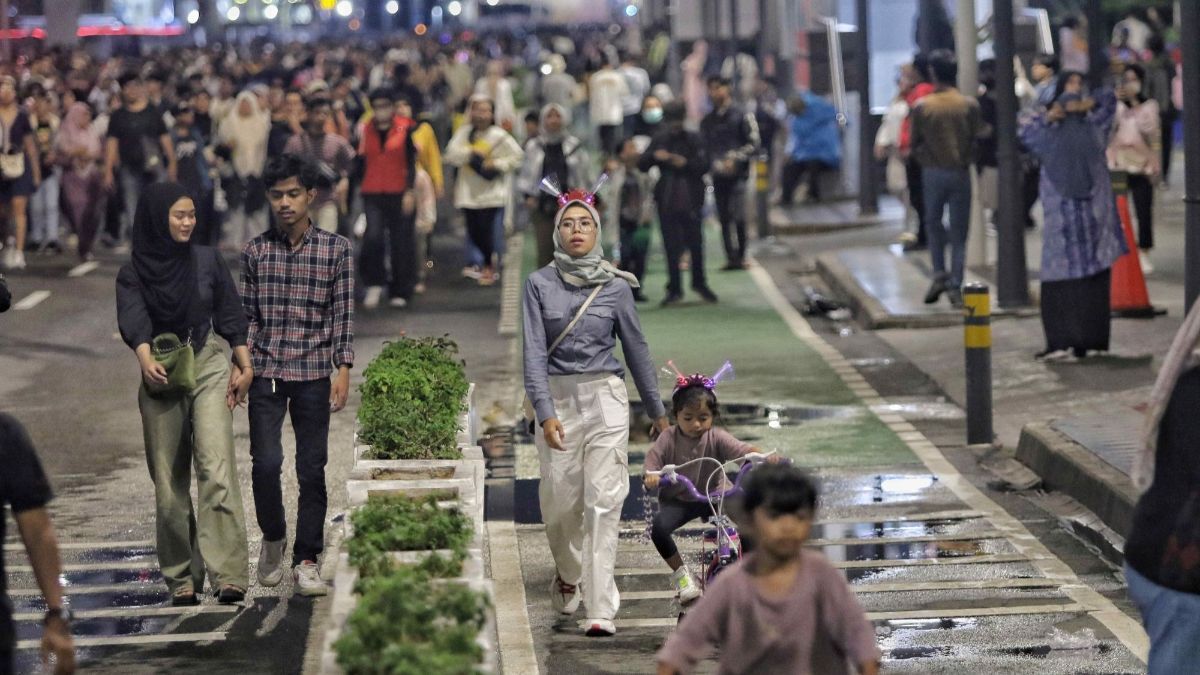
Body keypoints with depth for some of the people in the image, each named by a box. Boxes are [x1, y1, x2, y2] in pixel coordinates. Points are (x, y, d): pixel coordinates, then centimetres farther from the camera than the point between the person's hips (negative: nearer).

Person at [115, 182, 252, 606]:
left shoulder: (207, 260, 6)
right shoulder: (133, 274, 2)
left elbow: (231, 317, 10)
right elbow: (134, 321, -15)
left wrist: (244, 365, -1)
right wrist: (146, 359, -34)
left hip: (209, 369, -1)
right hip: (161, 377, 1)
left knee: (217, 467, -16)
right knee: (169, 480, 2)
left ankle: (229, 575, -24)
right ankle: (181, 579, 11)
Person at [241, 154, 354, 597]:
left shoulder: (336, 249, 2)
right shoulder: (255, 252, 6)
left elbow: (343, 314, 1)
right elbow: (246, 313, 10)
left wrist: (343, 369, -6)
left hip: (314, 374, -1)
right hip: (266, 373, 1)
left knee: (312, 468, 2)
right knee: (265, 463, -9)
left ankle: (306, 560, 11)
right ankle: (273, 539, 17)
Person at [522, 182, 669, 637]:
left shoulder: (616, 286, 3)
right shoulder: (539, 284, 1)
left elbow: (636, 348, 11)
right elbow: (534, 351, -6)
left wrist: (656, 409, 17)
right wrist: (545, 412, -17)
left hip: (605, 398, 0)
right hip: (557, 398, 0)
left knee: (604, 503, -7)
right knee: (559, 502, 6)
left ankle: (601, 610, -8)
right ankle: (568, 572, 38)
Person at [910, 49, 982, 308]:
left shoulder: (922, 106, -7)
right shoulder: (969, 105, -6)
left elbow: (915, 143, -1)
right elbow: (976, 140, 1)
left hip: (932, 172, 0)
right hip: (961, 172, 0)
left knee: (933, 223, 19)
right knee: (959, 232, 6)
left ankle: (939, 274, 5)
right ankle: (955, 286, 1)